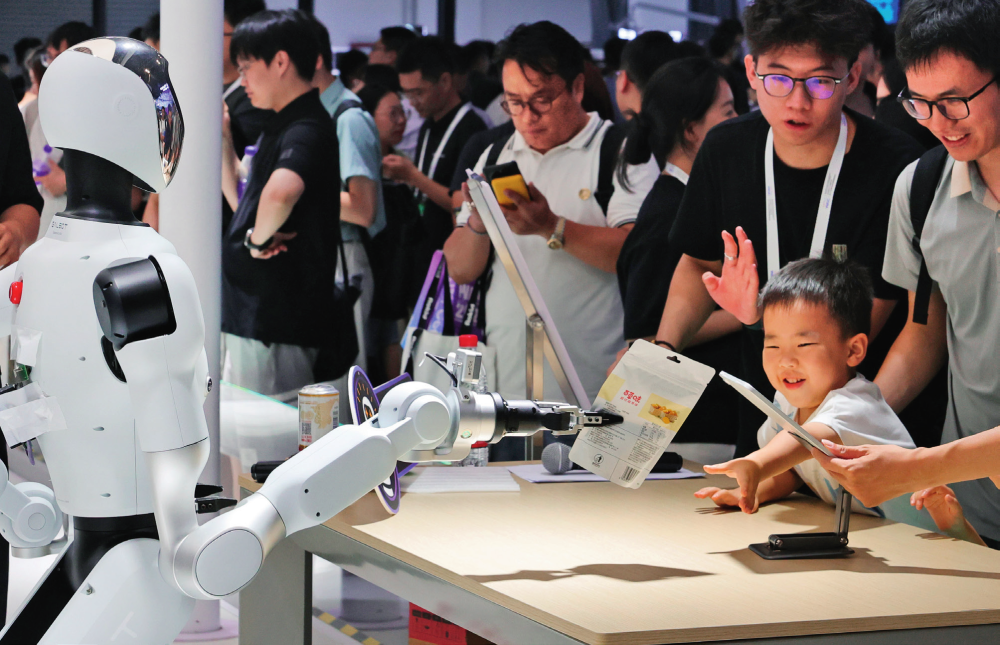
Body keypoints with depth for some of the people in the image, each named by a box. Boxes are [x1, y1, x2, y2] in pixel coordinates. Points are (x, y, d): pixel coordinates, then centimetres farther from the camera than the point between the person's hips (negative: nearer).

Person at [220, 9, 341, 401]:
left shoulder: (305, 130, -17)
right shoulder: (280, 127, 17)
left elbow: (281, 191, -39)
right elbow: (244, 202, 25)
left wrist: (259, 238, -22)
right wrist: (222, 140, 19)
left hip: (276, 325, -10)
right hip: (252, 313, 10)